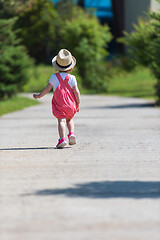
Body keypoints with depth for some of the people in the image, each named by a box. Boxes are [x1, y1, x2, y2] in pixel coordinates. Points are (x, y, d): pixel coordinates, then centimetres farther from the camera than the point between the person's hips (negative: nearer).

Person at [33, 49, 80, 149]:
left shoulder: (54, 77, -2)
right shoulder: (72, 78, -2)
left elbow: (47, 89, 1)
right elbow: (76, 91, -3)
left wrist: (39, 95, 15)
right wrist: (78, 103, 7)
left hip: (59, 104, -2)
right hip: (70, 104, 2)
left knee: (61, 121, -10)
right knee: (69, 119, 23)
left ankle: (62, 139, -26)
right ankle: (72, 133, 1)